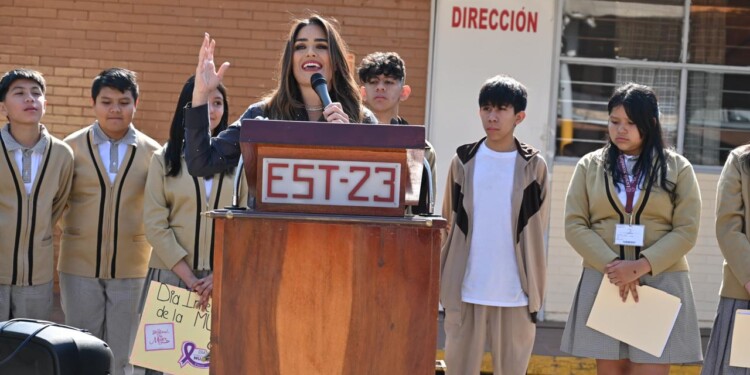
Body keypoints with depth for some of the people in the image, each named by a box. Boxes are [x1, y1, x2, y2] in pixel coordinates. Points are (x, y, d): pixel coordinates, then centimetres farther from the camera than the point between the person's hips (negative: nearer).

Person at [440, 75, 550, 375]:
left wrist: (536, 292, 2)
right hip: (465, 290, 1)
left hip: (515, 293, -1)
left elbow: (537, 232, 5)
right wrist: (442, 282, 5)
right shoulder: (464, 161, 5)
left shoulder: (533, 167, 2)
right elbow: (449, 225, 9)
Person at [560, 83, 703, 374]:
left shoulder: (677, 168, 4)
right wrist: (612, 265, -13)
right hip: (603, 281, 2)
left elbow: (686, 231, -2)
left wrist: (640, 266, -14)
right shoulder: (589, 166, 7)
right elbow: (575, 226, 1)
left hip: (660, 283, -1)